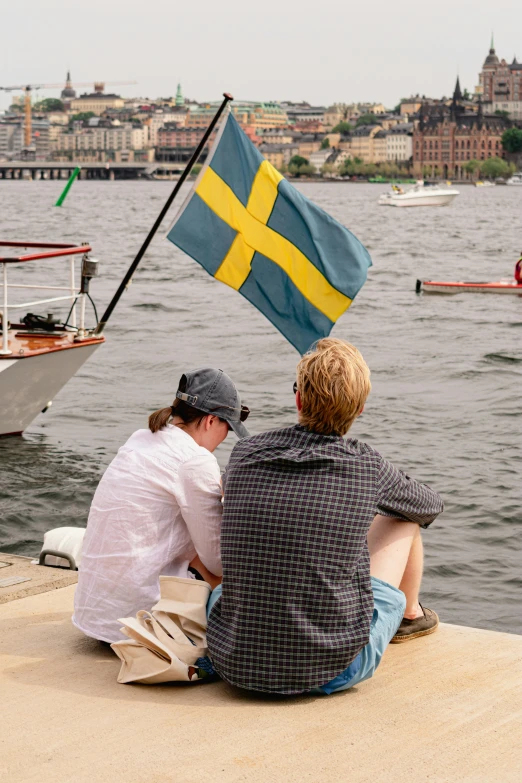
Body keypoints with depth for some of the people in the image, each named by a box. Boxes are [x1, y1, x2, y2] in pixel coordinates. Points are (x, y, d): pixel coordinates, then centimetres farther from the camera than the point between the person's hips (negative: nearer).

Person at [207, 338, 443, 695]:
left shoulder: (244, 454, 0)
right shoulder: (366, 466, -6)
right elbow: (432, 506, 18)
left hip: (237, 665, 2)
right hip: (334, 671, -2)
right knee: (402, 517, 18)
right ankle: (410, 615, 47)